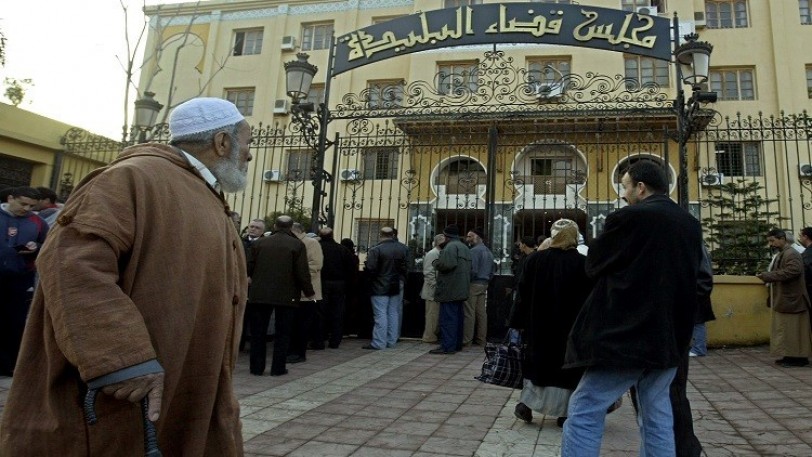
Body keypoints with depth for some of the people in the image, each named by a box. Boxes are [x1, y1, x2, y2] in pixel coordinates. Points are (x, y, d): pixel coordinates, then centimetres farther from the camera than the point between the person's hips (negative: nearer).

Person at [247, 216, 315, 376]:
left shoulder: (260, 242, 2)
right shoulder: (297, 245, -5)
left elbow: (249, 268, 2)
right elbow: (302, 273, -10)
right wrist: (310, 293, 2)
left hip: (259, 294, 2)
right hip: (286, 295, -1)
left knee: (258, 332, 11)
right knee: (282, 333, 9)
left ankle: (256, 367, 16)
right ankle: (278, 368, 12)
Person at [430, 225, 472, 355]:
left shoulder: (451, 247, -12)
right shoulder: (465, 247, 20)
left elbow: (447, 265, -26)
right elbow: (469, 268, 22)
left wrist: (436, 262, -7)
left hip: (450, 289, -10)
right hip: (461, 289, 10)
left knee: (448, 317, -8)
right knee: (457, 317, 14)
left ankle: (447, 346, -7)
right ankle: (457, 344, 20)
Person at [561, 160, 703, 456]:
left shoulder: (629, 218, -13)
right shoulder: (691, 225, 9)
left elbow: (594, 265, -3)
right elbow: (691, 273, 21)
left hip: (628, 331, -8)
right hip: (671, 334, 8)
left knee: (584, 411, -3)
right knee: (657, 412, 16)